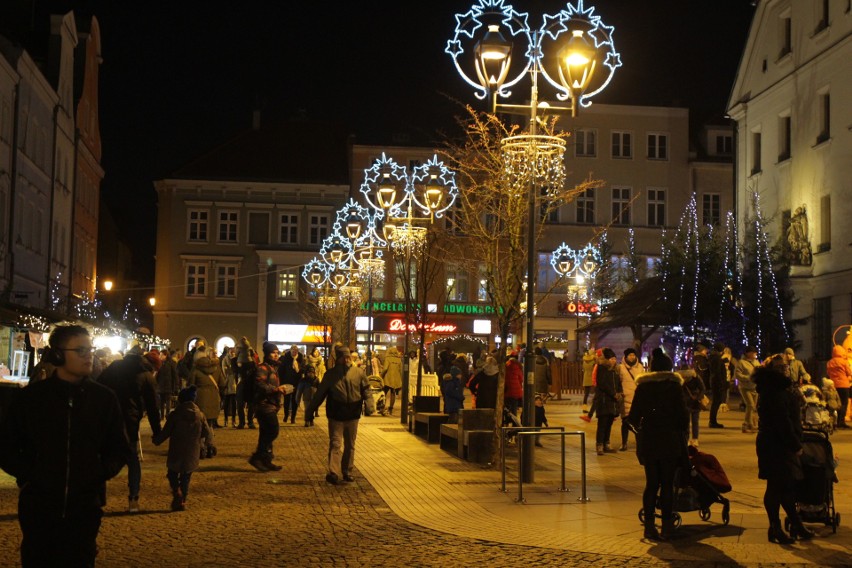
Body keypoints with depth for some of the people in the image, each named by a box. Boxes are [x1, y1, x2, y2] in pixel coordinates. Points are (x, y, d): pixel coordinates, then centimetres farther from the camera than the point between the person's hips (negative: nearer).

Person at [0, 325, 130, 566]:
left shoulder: (104, 398, 3)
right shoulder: (31, 396, 0)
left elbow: (120, 448, 11)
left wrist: (103, 472, -5)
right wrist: (28, 473, -7)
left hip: (85, 510, 1)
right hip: (38, 508, 0)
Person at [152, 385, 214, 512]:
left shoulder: (174, 415, -9)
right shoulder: (200, 415, 1)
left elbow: (165, 432, -5)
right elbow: (207, 432, 6)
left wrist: (156, 440, 15)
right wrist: (209, 444, 26)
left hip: (176, 453, -3)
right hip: (192, 453, 3)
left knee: (172, 473, 12)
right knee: (186, 477, 14)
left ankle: (177, 492, -15)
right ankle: (182, 501, 11)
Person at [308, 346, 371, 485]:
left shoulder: (359, 373, 3)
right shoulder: (330, 374, 2)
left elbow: (366, 389, 1)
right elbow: (321, 393, 7)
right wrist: (312, 408, 7)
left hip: (353, 415, 2)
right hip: (336, 415, -2)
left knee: (350, 445, 12)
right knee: (335, 443, -9)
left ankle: (347, 471, 23)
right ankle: (333, 472, -16)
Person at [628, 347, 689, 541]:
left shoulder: (643, 387, 3)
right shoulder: (674, 386, -4)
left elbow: (633, 417, 3)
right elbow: (683, 416, -5)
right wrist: (682, 435, 11)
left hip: (648, 442, 2)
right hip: (670, 442, -2)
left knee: (651, 484, 9)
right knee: (667, 485, 4)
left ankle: (649, 526, 9)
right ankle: (667, 527, 5)